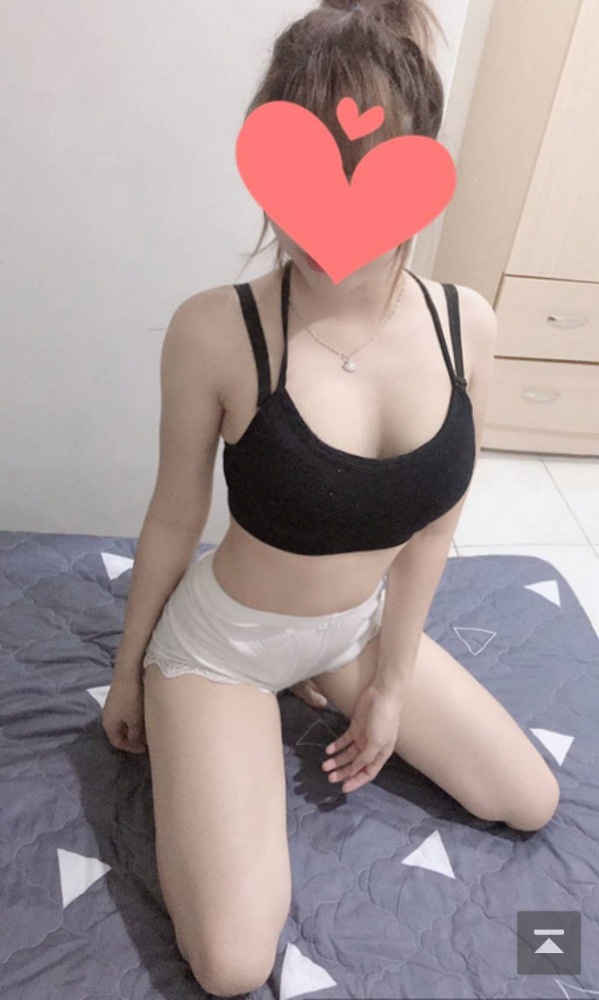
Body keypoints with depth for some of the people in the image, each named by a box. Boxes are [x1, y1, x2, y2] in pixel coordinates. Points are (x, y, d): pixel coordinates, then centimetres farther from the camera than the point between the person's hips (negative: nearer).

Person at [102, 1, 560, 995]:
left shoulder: (465, 325, -14)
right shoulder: (216, 332, -27)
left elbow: (431, 522, -4)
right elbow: (174, 519, -12)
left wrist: (390, 680, 3)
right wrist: (126, 675, 2)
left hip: (359, 625, 5)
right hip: (222, 637, -4)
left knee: (533, 804, 17)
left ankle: (319, 691, 29)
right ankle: (191, 739, 20)